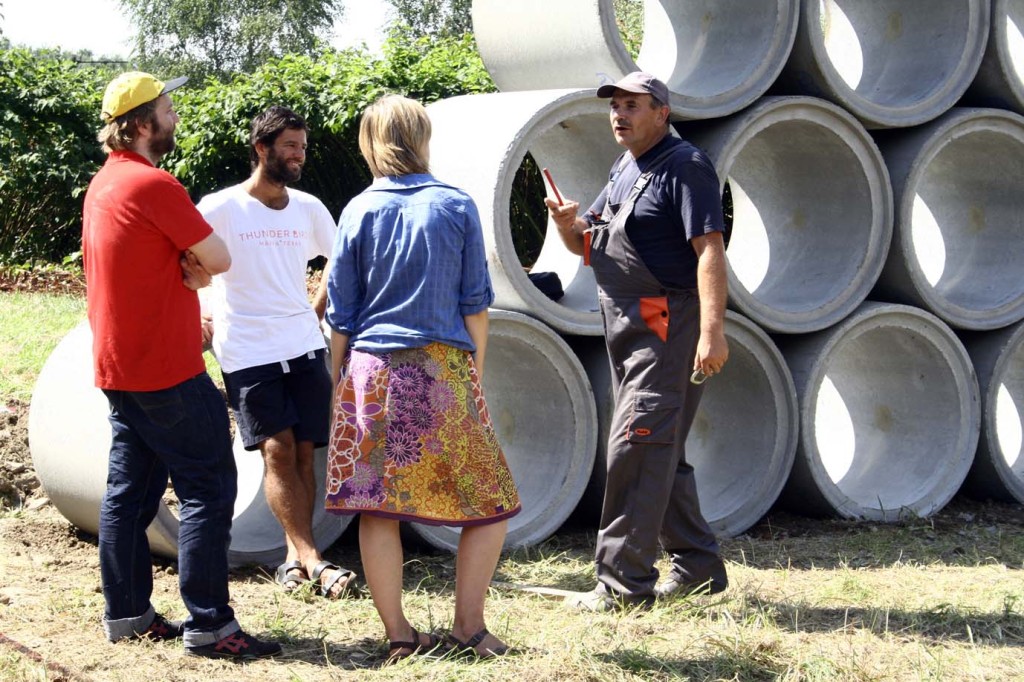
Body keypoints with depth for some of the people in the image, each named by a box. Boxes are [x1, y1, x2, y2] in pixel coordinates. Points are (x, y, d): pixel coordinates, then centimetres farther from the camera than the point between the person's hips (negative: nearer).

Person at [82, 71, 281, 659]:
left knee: (130, 490, 13)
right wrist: (197, 263, 5)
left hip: (118, 368, 10)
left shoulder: (104, 184, 13)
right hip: (167, 369, -10)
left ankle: (128, 613, 18)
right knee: (208, 489, -6)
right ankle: (209, 626, -7)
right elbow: (219, 259, -12)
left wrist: (188, 268, 3)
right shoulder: (152, 184, -17)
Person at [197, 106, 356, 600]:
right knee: (277, 450, -12)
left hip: (304, 346, 5)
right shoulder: (221, 208, -6)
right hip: (248, 352, -5)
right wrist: (197, 324, -2)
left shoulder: (308, 208, 9)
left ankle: (294, 557, 9)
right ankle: (313, 562, -17)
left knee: (303, 451, 2)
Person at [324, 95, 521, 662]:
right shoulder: (457, 207, 0)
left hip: (373, 372, 2)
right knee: (489, 504, 9)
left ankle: (398, 634, 7)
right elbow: (474, 303, 3)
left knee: (377, 507, 5)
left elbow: (340, 313, 6)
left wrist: (337, 379, 16)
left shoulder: (359, 212, 4)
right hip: (444, 370, -2)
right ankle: (468, 627, 5)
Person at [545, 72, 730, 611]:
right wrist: (568, 224, -1)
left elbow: (709, 249, -21)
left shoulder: (685, 166, -12)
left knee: (636, 447, -13)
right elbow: (588, 246, 24)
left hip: (669, 327, -10)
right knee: (661, 452, 15)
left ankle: (624, 581, -10)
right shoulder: (624, 169, 18)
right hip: (627, 328, 10)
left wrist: (712, 331, -31)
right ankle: (697, 566, 25)